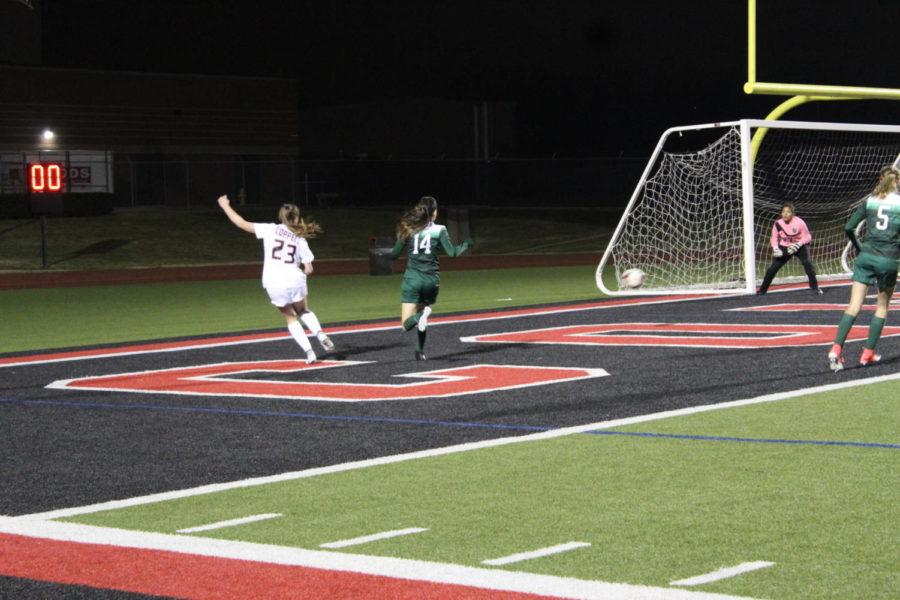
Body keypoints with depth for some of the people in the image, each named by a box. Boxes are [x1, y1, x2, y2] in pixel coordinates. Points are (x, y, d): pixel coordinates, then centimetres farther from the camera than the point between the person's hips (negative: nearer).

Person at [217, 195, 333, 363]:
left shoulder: (270, 229, -1)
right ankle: (320, 334, 1)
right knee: (303, 311, 28)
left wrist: (225, 206, 11)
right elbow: (308, 270, 3)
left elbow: (242, 224, 0)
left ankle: (309, 352, 4)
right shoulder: (300, 240, 6)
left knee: (290, 318, 16)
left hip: (274, 283, -1)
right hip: (295, 280, 2)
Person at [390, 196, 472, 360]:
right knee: (422, 316, 26)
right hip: (432, 279, 1)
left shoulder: (409, 230, 2)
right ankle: (420, 351, 23)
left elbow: (394, 255, 3)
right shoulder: (439, 230, -1)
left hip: (412, 278, -1)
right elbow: (452, 252, -6)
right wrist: (465, 245, 14)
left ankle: (420, 316, -37)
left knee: (406, 324, -6)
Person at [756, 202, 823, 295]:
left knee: (807, 263, -25)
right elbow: (774, 238, 0)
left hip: (800, 246, -2)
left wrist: (798, 245, -27)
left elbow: (807, 237, -12)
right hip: (784, 248, 2)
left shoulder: (799, 222, -22)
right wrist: (775, 248, -19)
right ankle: (763, 289, 10)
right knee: (773, 268, -4)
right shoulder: (778, 224, -14)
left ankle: (815, 287, -15)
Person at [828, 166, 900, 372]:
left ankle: (836, 349, -15)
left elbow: (848, 227, 4)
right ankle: (868, 353, 15)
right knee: (882, 306, 16)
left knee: (854, 306, 0)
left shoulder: (869, 201, 6)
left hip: (866, 256, 2)